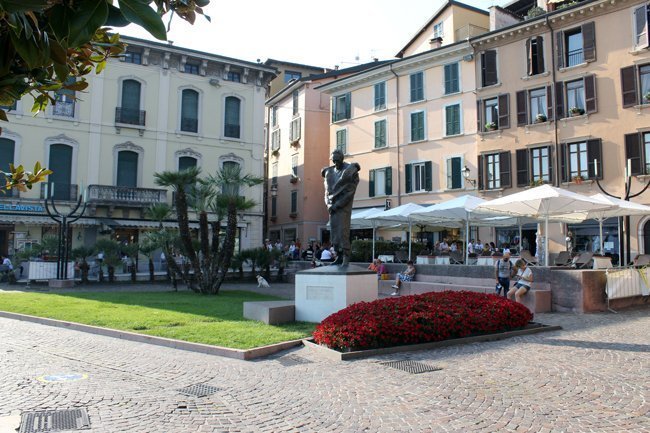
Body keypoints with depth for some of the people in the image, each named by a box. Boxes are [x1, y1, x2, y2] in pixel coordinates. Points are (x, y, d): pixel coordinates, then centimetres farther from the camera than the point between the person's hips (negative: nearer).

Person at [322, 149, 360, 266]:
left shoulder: (351, 171, -4)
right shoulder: (328, 172, 13)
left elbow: (350, 192, -9)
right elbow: (327, 190, 14)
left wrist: (337, 205, -12)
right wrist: (329, 204, -3)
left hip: (344, 206, -5)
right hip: (333, 206, 5)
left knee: (343, 231, -12)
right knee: (334, 231, 3)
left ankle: (346, 257, -8)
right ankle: (339, 256, 8)